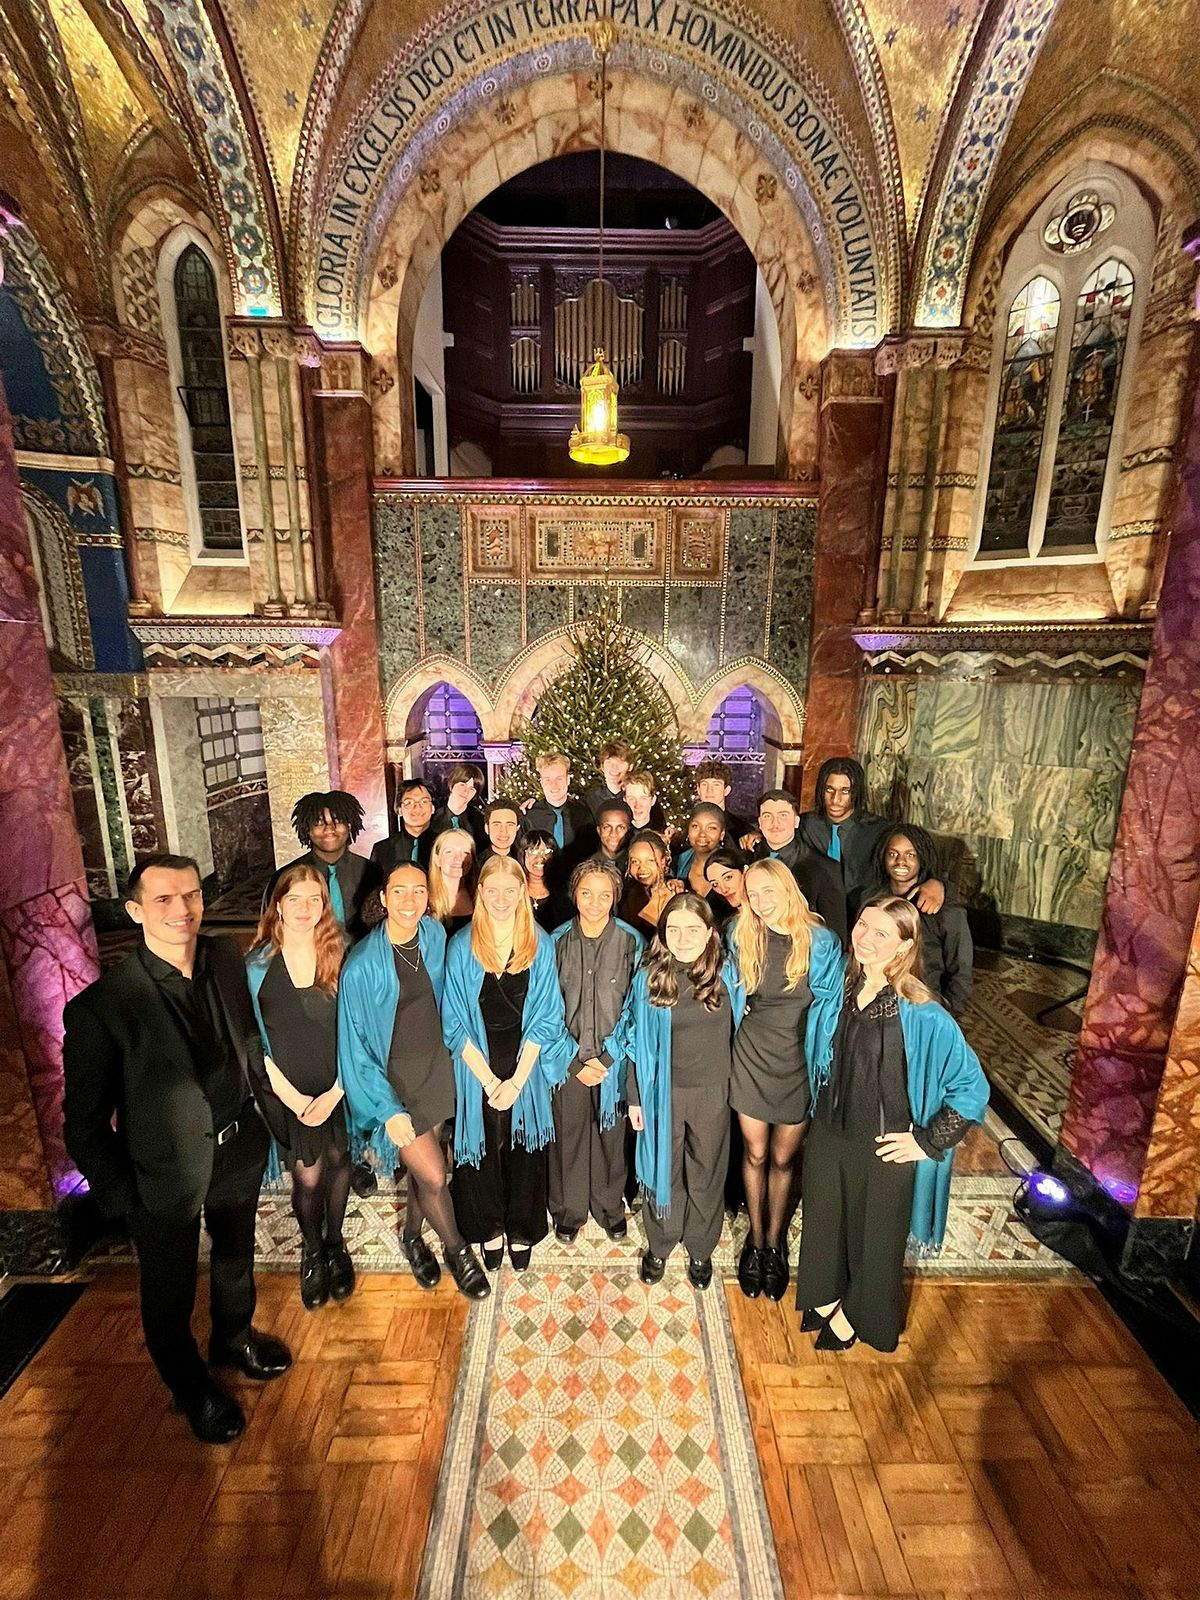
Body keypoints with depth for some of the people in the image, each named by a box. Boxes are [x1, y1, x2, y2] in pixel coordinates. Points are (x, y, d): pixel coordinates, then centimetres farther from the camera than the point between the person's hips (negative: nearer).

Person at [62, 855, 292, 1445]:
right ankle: (189, 1384, 55)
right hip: (166, 1175, -4)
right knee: (170, 1295, 23)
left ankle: (234, 1336, 61)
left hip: (238, 1151, 4)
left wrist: (279, 1120, 5)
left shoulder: (227, 960, -14)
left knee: (236, 1257, 30)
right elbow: (84, 1125, -14)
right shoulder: (101, 1007, -26)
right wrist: (124, 1202, -11)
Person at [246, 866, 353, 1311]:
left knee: (338, 1165, 14)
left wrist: (336, 1092, -10)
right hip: (290, 1093, -1)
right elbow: (252, 1041, -4)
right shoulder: (258, 965, -9)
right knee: (307, 1177, 8)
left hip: (338, 1088, 1)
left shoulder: (339, 957, -8)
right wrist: (292, 1096, -7)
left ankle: (335, 1244, 40)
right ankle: (312, 1251, 37)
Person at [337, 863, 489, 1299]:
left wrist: (442, 1048, 13)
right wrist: (389, 1110, -13)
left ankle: (412, 1237, 48)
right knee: (433, 1175, 2)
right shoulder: (362, 965, -23)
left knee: (422, 1163, 20)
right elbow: (356, 1046, -14)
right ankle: (457, 1252, 31)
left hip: (436, 1064, 5)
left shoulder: (435, 934, -9)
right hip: (391, 1077, -4)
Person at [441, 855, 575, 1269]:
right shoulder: (461, 946, -9)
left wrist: (516, 1080, -10)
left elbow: (544, 1018, -6)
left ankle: (522, 1231, 39)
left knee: (524, 1150, 13)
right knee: (482, 1150, 13)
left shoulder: (541, 945, -7)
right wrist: (489, 1080, -11)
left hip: (527, 1070, 0)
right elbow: (455, 1022, -6)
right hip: (476, 1073, 0)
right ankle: (489, 1230, 40)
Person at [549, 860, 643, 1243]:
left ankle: (609, 1206, 40)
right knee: (569, 1136, 13)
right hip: (567, 1061, 1)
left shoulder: (631, 941, -10)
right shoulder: (557, 941, -6)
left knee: (611, 1136, 15)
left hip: (614, 1060, 0)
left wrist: (607, 1058, -9)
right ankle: (568, 1210, 38)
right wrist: (576, 1060, -6)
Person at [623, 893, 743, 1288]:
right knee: (663, 1170, 17)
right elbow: (638, 1042, -4)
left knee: (705, 1174, 18)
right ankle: (658, 1247, 43)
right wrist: (635, 1098, -1)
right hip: (663, 1091, 0)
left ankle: (701, 1250, 43)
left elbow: (736, 1029, 4)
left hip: (712, 1093, 1)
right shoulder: (650, 977, -12)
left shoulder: (727, 973, -10)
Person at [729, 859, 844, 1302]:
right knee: (755, 1153, 15)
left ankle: (775, 1242, 37)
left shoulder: (820, 940, -14)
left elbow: (828, 1006, -8)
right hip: (751, 1057, 2)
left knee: (783, 1159, 15)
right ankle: (754, 1239, 37)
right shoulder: (741, 936, -7)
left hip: (798, 1061, -1)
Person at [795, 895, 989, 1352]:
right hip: (828, 1134, 5)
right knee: (823, 1223, 24)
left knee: (874, 1235, 21)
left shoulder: (921, 1015, -25)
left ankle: (856, 1317, 49)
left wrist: (928, 1141, -14)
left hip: (883, 1148, -4)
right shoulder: (840, 991, -8)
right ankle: (826, 1301, 52)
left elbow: (972, 1086, -18)